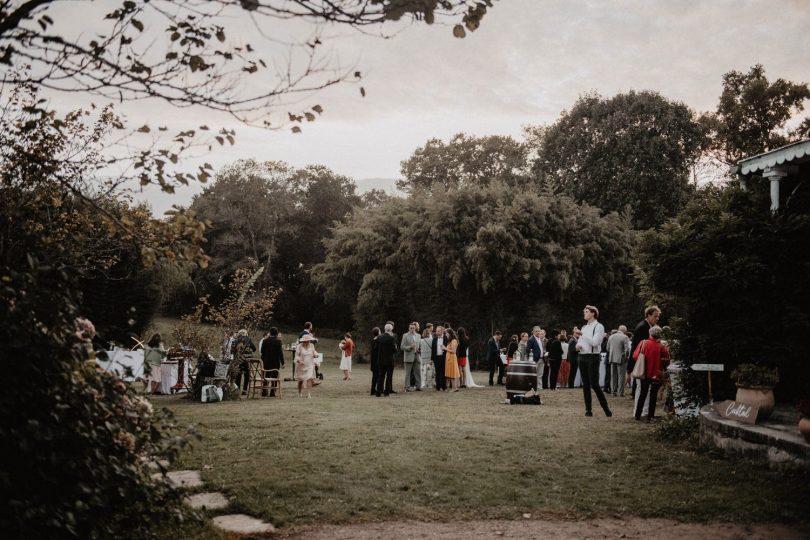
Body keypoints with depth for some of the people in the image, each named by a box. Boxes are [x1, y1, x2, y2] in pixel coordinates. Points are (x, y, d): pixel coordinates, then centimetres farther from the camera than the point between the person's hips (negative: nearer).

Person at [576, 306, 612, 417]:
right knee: (585, 384, 6)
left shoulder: (598, 326, -5)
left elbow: (595, 342, -17)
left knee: (594, 384, -10)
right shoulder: (584, 327, 17)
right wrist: (578, 345, -1)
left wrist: (582, 335, -15)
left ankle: (606, 408, 2)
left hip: (592, 357, -7)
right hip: (582, 357, 7)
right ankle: (588, 409, 9)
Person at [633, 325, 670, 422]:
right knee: (653, 396, 9)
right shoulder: (662, 347, -13)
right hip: (657, 375, -2)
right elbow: (666, 362, -7)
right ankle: (650, 417, 9)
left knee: (642, 394, 16)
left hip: (645, 374, 2)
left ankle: (637, 415, 17)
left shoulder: (643, 343, -9)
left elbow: (635, 356, -4)